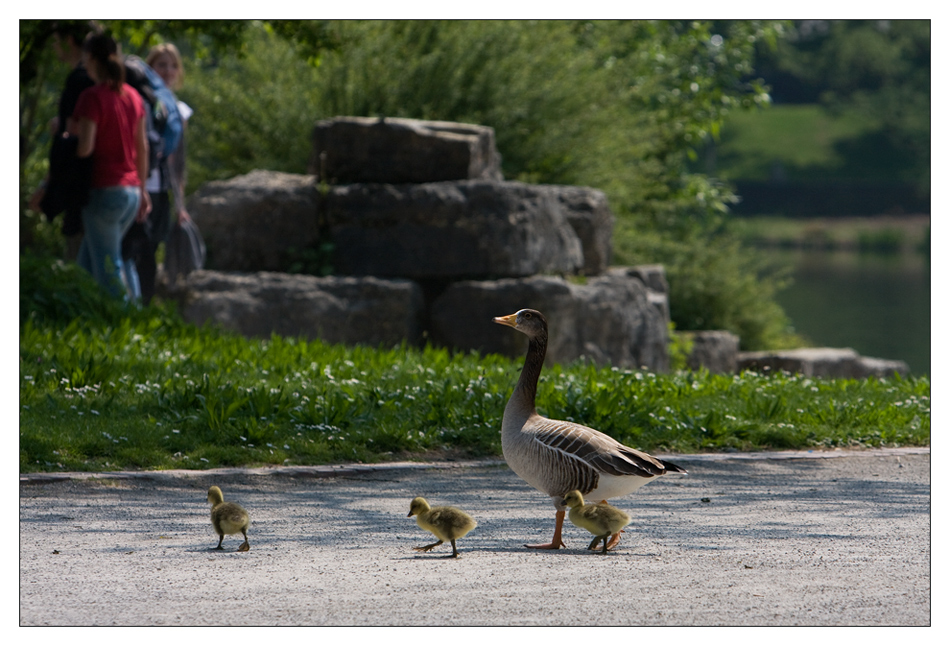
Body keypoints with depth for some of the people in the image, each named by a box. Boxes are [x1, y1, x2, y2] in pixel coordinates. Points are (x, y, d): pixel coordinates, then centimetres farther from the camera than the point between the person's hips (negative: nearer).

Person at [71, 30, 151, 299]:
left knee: (108, 271, -3)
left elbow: (85, 148, -20)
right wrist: (142, 191, 18)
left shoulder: (92, 98, -13)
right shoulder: (132, 96, 8)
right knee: (87, 264, 16)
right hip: (131, 191, 7)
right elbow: (142, 147, 12)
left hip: (104, 191, -7)